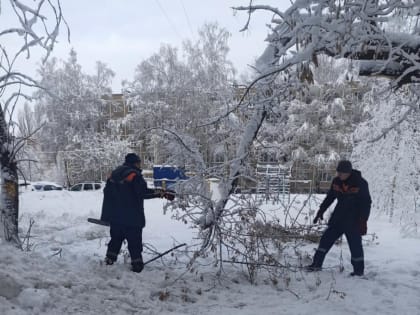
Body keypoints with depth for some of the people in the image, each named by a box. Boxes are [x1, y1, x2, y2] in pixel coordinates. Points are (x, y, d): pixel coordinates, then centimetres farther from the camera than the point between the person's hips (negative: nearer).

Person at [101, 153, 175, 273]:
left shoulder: (114, 174, 13)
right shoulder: (134, 175, -13)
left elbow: (107, 192, 16)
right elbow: (143, 192, -23)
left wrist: (106, 215, 22)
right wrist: (162, 193, -19)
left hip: (115, 217, 7)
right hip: (132, 217, -7)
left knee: (116, 239, 20)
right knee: (134, 242, 0)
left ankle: (110, 259, 21)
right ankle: (137, 263, 1)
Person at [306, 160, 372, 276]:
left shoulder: (360, 183, -15)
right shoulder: (336, 181, 0)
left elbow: (366, 203, -11)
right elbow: (330, 197, 13)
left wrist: (363, 221, -16)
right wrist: (321, 211, 12)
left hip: (353, 221, -5)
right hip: (338, 218, 5)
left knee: (355, 245, 0)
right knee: (326, 238, 5)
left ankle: (359, 270, 16)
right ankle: (317, 264, 14)